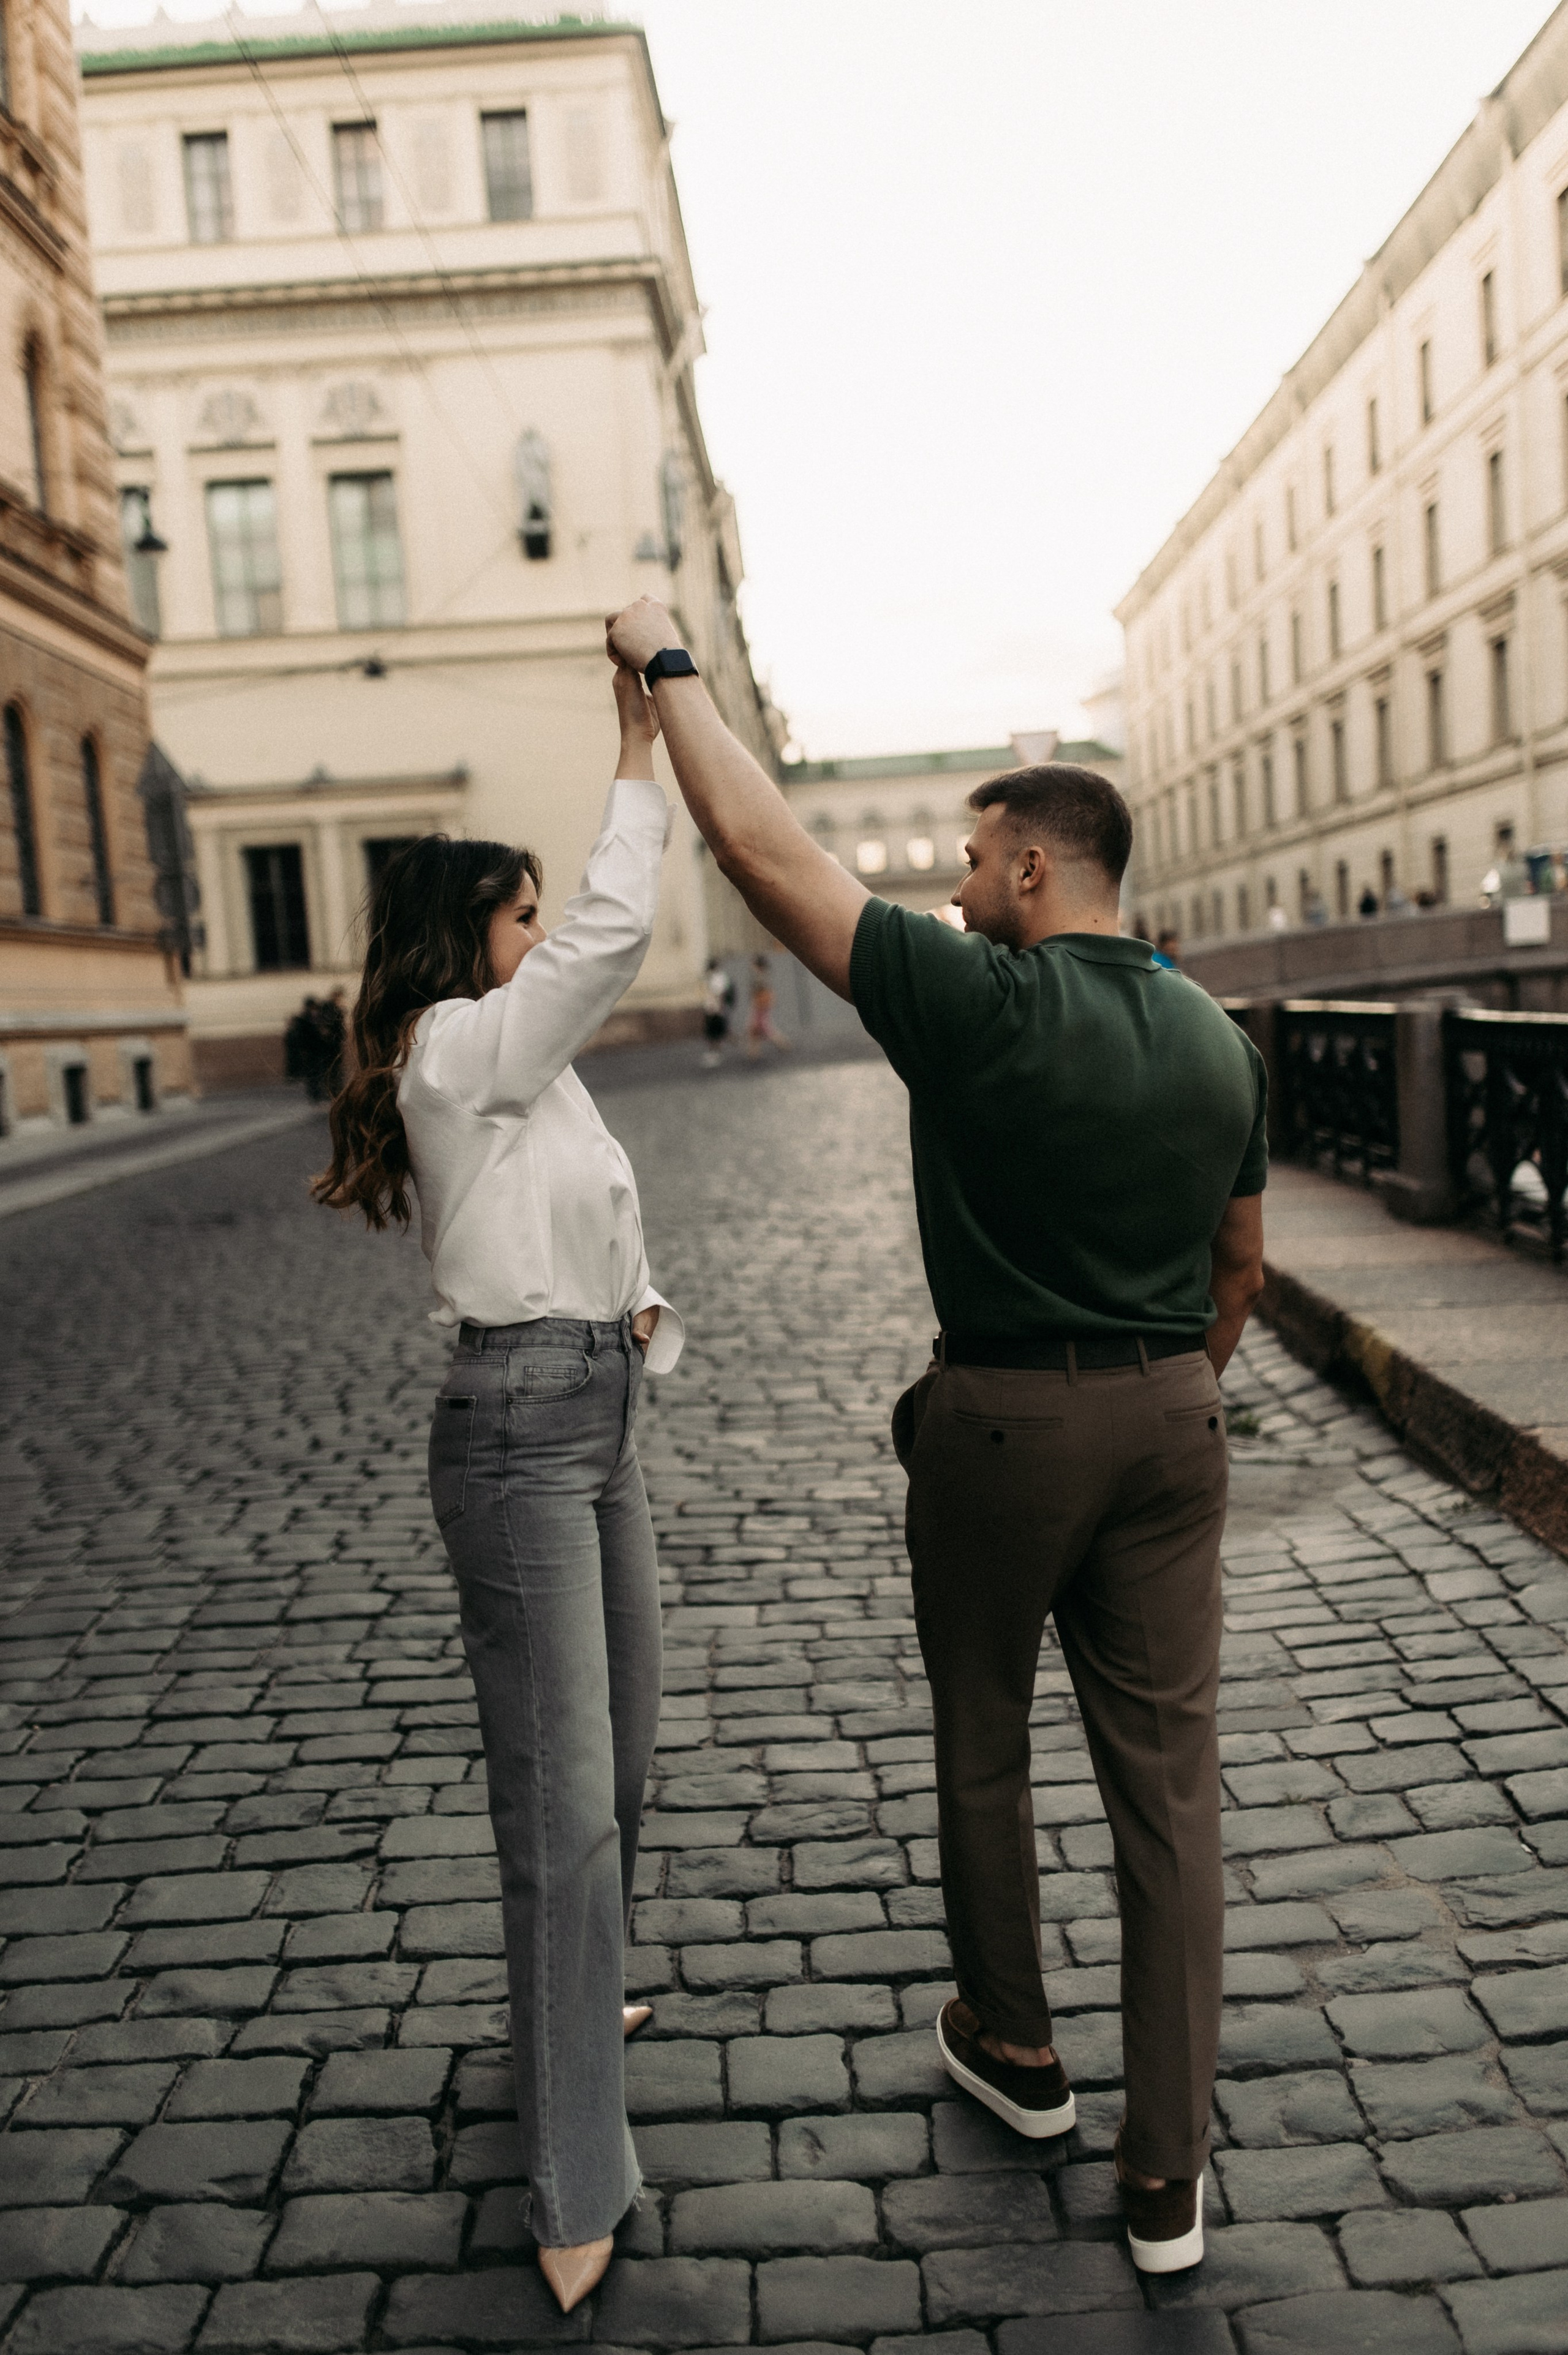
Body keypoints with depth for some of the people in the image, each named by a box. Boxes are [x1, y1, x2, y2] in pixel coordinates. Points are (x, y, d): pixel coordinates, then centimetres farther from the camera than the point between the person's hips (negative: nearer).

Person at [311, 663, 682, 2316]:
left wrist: (641, 1307, 6)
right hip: (519, 1430, -10)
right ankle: (574, 2196, 5)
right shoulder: (459, 1048, -12)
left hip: (595, 1418, 10)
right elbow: (616, 928, -20)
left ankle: (573, 2006, 43)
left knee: (619, 1754, 20)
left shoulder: (522, 1071, 17)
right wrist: (639, 752, -10)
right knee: (561, 1801, -6)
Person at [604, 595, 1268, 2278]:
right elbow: (1239, 1265, 13)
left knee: (982, 1745, 18)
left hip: (1001, 1423, -5)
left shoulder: (977, 1002, -16)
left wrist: (667, 668, -4)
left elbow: (765, 851, -16)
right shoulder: (1217, 1039, 4)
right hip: (1168, 1422, 5)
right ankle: (1165, 2173, 17)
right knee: (1167, 1778, 9)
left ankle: (1011, 2045, 39)